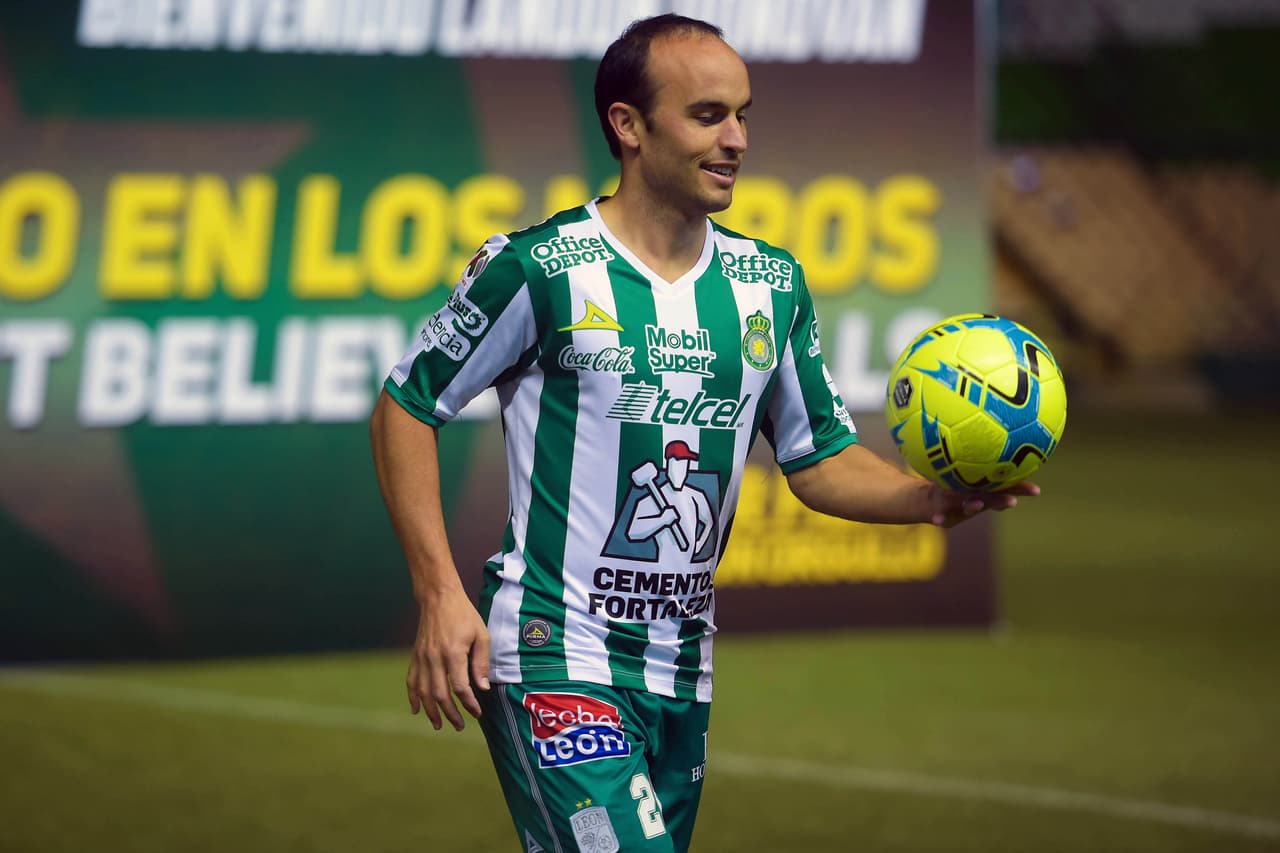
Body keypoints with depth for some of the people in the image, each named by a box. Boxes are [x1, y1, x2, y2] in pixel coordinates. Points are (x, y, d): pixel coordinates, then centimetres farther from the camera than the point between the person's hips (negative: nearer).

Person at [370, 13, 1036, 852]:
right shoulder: (538, 269, -9)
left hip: (682, 670, 7)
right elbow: (405, 407, -2)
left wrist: (931, 498, -8)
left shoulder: (771, 285, 8)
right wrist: (441, 595, -9)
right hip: (555, 657, -6)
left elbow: (820, 459, 12)